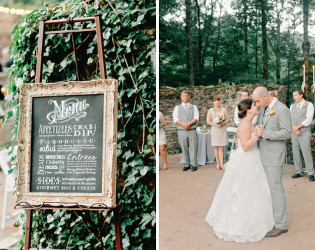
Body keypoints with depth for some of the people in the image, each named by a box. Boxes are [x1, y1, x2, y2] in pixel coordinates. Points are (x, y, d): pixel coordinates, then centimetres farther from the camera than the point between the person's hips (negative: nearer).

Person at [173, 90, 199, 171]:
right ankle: (187, 164, 13)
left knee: (193, 148, -2)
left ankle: (194, 164, 7)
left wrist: (189, 123, -18)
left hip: (192, 131, 0)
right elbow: (175, 119, -1)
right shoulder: (177, 108, 12)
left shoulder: (194, 107, 13)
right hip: (181, 131, 0)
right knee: (184, 149, 2)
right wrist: (183, 124, -17)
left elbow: (196, 118, 0)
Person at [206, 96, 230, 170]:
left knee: (221, 147, -4)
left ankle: (221, 163, -3)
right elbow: (208, 121, 0)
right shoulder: (210, 110, 5)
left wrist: (223, 124, -12)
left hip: (223, 130, 0)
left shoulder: (223, 110, 8)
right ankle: (217, 163, 9)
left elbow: (228, 119, 7)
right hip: (214, 130, 0)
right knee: (216, 147, 1)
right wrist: (216, 125, -14)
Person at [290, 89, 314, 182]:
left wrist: (298, 127, -15)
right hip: (294, 133, 5)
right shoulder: (292, 106, 12)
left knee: (307, 153, -6)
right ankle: (298, 172, 16)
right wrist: (294, 129, -11)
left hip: (305, 133, -5)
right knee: (296, 153, 6)